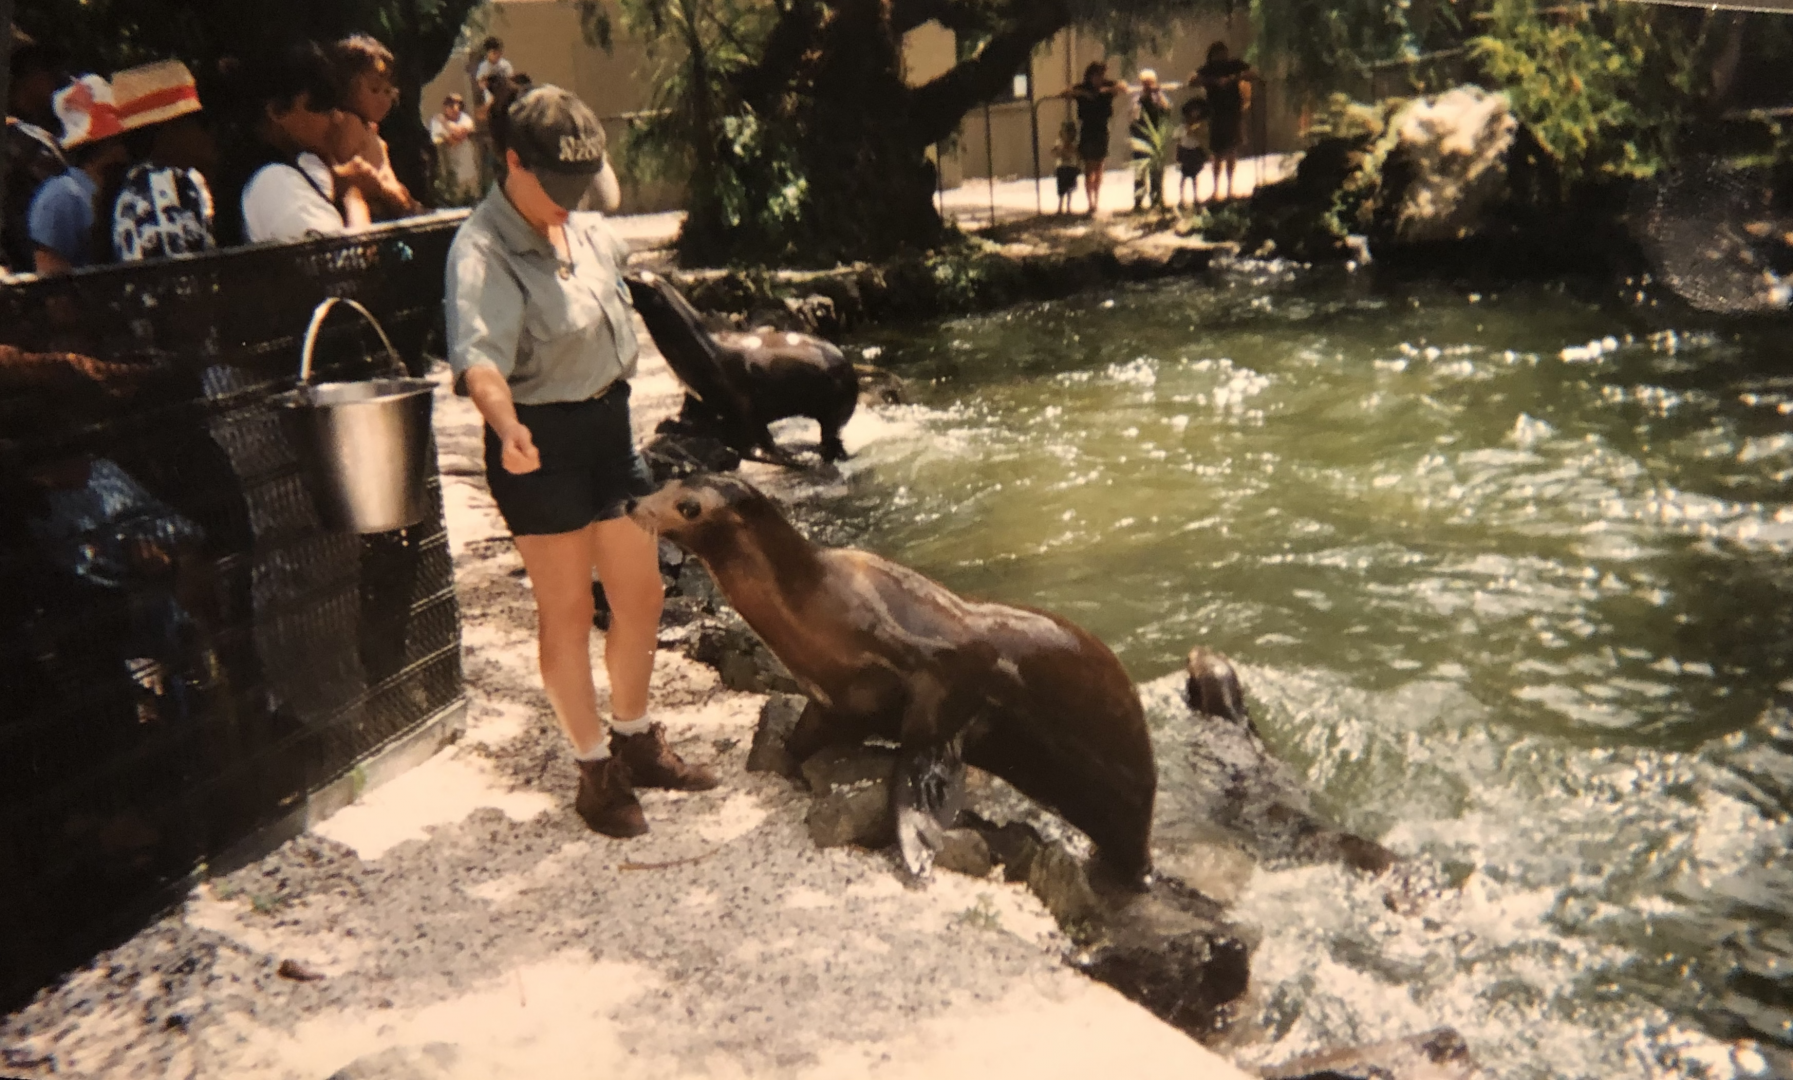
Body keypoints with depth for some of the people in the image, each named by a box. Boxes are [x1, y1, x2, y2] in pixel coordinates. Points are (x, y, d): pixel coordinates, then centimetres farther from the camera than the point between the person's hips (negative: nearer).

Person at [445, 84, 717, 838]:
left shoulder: (588, 232, 6)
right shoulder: (482, 252, -19)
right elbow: (479, 355, -35)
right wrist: (508, 429, -54)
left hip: (608, 423, 8)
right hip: (543, 441, -8)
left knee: (639, 594, 15)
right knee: (567, 611, 3)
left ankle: (635, 742, 35)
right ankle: (595, 771, 19)